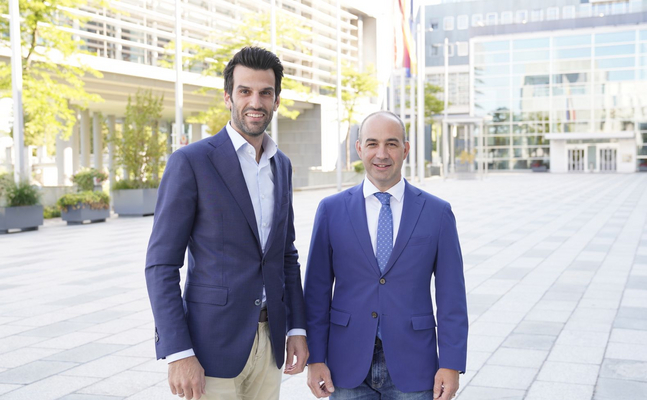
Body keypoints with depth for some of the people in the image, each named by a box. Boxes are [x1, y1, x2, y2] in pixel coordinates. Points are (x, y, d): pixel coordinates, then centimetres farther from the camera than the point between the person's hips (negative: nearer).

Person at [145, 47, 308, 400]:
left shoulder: (282, 165, 10)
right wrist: (178, 354, -16)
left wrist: (297, 328, 8)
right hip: (212, 344, -5)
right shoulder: (190, 162, -10)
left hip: (268, 341, 6)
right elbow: (161, 265, -11)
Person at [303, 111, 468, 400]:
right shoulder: (331, 210, 1)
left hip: (412, 368, 0)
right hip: (348, 366, 1)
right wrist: (315, 358, -2)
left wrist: (451, 365, -6)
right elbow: (317, 291, 2)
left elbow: (451, 296, -1)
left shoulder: (437, 212, -1)